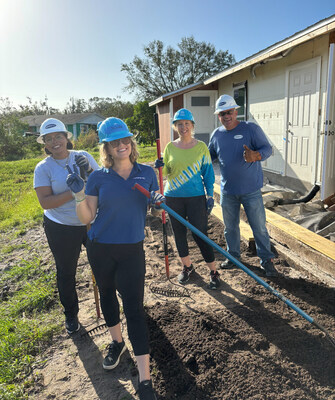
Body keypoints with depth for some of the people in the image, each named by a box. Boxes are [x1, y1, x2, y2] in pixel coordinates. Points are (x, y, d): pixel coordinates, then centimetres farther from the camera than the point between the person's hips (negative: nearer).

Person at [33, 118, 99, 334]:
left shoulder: (83, 156, -1)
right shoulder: (43, 168, -7)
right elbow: (45, 202, -15)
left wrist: (89, 171, -20)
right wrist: (73, 192, -25)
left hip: (92, 221, 2)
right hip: (61, 229, -2)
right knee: (66, 272, 12)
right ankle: (71, 314, 36)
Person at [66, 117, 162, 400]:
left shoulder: (147, 173, -2)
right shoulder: (98, 178, -5)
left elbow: (155, 204, 8)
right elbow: (86, 218, -4)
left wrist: (159, 202, -14)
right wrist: (79, 194, -20)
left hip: (132, 249, -1)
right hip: (100, 249, 2)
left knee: (134, 307, -3)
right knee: (107, 294, 20)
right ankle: (117, 342, 48)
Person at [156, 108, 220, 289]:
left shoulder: (201, 146, -1)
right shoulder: (170, 147, 4)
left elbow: (208, 172, 2)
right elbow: (166, 172, 11)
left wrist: (210, 196, -3)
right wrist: (160, 167, -11)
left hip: (196, 197, -3)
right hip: (173, 197, 3)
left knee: (200, 235, -3)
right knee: (179, 233, 12)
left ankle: (213, 272, 15)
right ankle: (187, 266, 33)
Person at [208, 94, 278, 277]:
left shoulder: (251, 128, -6)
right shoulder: (216, 134, 7)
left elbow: (267, 148, -10)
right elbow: (209, 156, 19)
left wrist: (256, 156, -31)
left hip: (251, 190, -4)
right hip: (227, 191, 4)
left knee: (259, 226, 5)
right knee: (230, 227, 16)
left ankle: (266, 260, 21)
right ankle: (233, 255, 35)